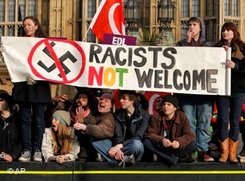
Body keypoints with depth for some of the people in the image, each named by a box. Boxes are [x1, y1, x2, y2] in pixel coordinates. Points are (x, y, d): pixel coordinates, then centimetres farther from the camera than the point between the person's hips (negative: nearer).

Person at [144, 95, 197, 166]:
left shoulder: (182, 116, -8)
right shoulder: (156, 116, -8)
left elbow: (190, 135, -14)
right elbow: (150, 134, -12)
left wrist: (179, 142, -36)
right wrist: (161, 140, -34)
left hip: (176, 147, -1)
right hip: (161, 147, 1)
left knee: (193, 144, -25)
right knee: (147, 142, -29)